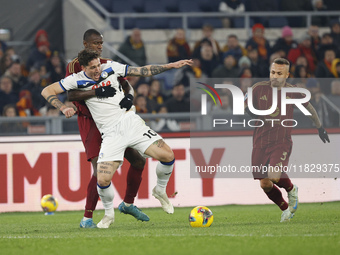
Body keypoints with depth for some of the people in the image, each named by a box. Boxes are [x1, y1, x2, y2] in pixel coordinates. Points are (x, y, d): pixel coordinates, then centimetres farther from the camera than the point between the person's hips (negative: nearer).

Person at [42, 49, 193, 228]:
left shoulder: (111, 68, 5)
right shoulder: (77, 80, 1)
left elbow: (143, 71, 12)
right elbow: (47, 91, 3)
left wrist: (172, 66, 9)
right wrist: (64, 108, -11)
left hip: (130, 121, 2)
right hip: (111, 133, -2)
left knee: (167, 156, -14)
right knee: (103, 180, -19)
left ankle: (160, 190, 17)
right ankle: (109, 214, 12)